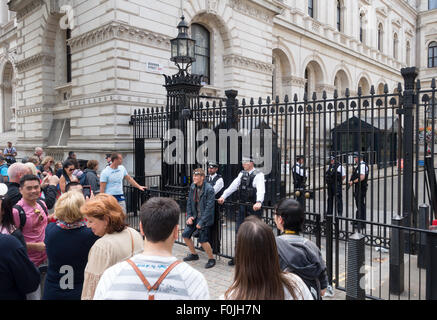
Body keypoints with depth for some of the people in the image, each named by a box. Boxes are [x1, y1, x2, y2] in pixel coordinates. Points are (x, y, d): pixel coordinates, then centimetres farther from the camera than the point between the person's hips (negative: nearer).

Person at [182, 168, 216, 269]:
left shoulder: (209, 189, -19)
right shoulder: (192, 187, 2)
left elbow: (209, 207, -19)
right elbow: (189, 202, 10)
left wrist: (201, 222, -19)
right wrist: (189, 216, 0)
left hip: (205, 218, -7)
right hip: (194, 216, 7)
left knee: (203, 240, -12)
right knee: (185, 235, 8)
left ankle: (211, 259, 13)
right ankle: (194, 254, 31)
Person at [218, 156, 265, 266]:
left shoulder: (258, 175, -12)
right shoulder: (242, 174, 9)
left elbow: (260, 190, -28)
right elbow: (233, 186, 4)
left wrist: (259, 202, -44)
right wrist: (223, 196, -7)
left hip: (254, 207, -7)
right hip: (243, 206, 7)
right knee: (239, 231, 10)